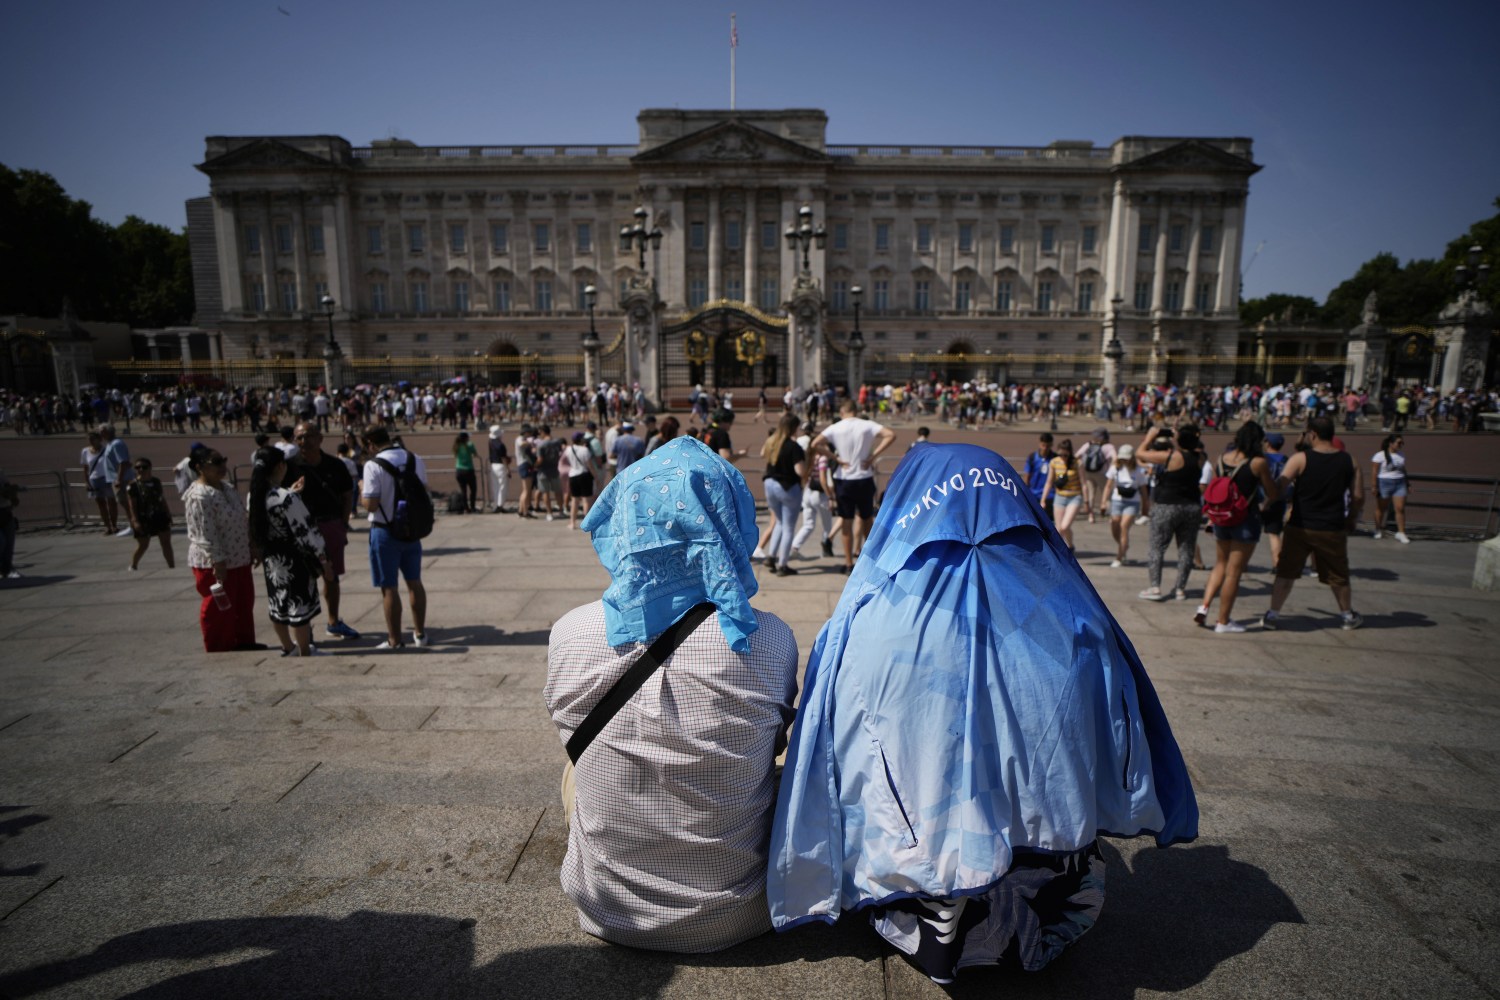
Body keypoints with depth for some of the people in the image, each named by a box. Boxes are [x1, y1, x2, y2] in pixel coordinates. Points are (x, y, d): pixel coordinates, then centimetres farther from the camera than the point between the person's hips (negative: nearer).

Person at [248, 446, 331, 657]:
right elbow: (306, 531, -19)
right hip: (293, 560, -8)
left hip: (270, 560, 8)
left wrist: (291, 493, 25)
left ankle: (289, 648, 37)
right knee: (300, 607, 3)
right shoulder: (287, 499, -23)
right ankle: (305, 653, 14)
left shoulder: (255, 496, -1)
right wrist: (323, 559, -11)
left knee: (278, 605, 20)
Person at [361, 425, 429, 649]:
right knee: (414, 582, 16)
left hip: (385, 531, -5)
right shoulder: (416, 460, 1)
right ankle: (419, 633, 24)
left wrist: (362, 489, -1)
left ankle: (395, 640, 10)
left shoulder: (373, 465, -16)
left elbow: (370, 505, -19)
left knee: (389, 587, 4)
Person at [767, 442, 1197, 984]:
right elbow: (1126, 778, 2)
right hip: (1054, 903, 3)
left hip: (926, 918, -2)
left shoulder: (862, 629, -21)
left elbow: (828, 787, -11)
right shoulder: (1077, 626, -12)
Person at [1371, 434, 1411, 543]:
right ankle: (1379, 530, 22)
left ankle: (1401, 533, -1)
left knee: (1400, 508, -4)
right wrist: (1374, 486, -15)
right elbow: (1374, 471, -10)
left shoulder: (1401, 455, 11)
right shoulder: (1380, 456, -8)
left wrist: (1407, 483, 17)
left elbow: (1403, 470, 21)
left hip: (1399, 484, 5)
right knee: (1381, 508, 6)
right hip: (1384, 484, -5)